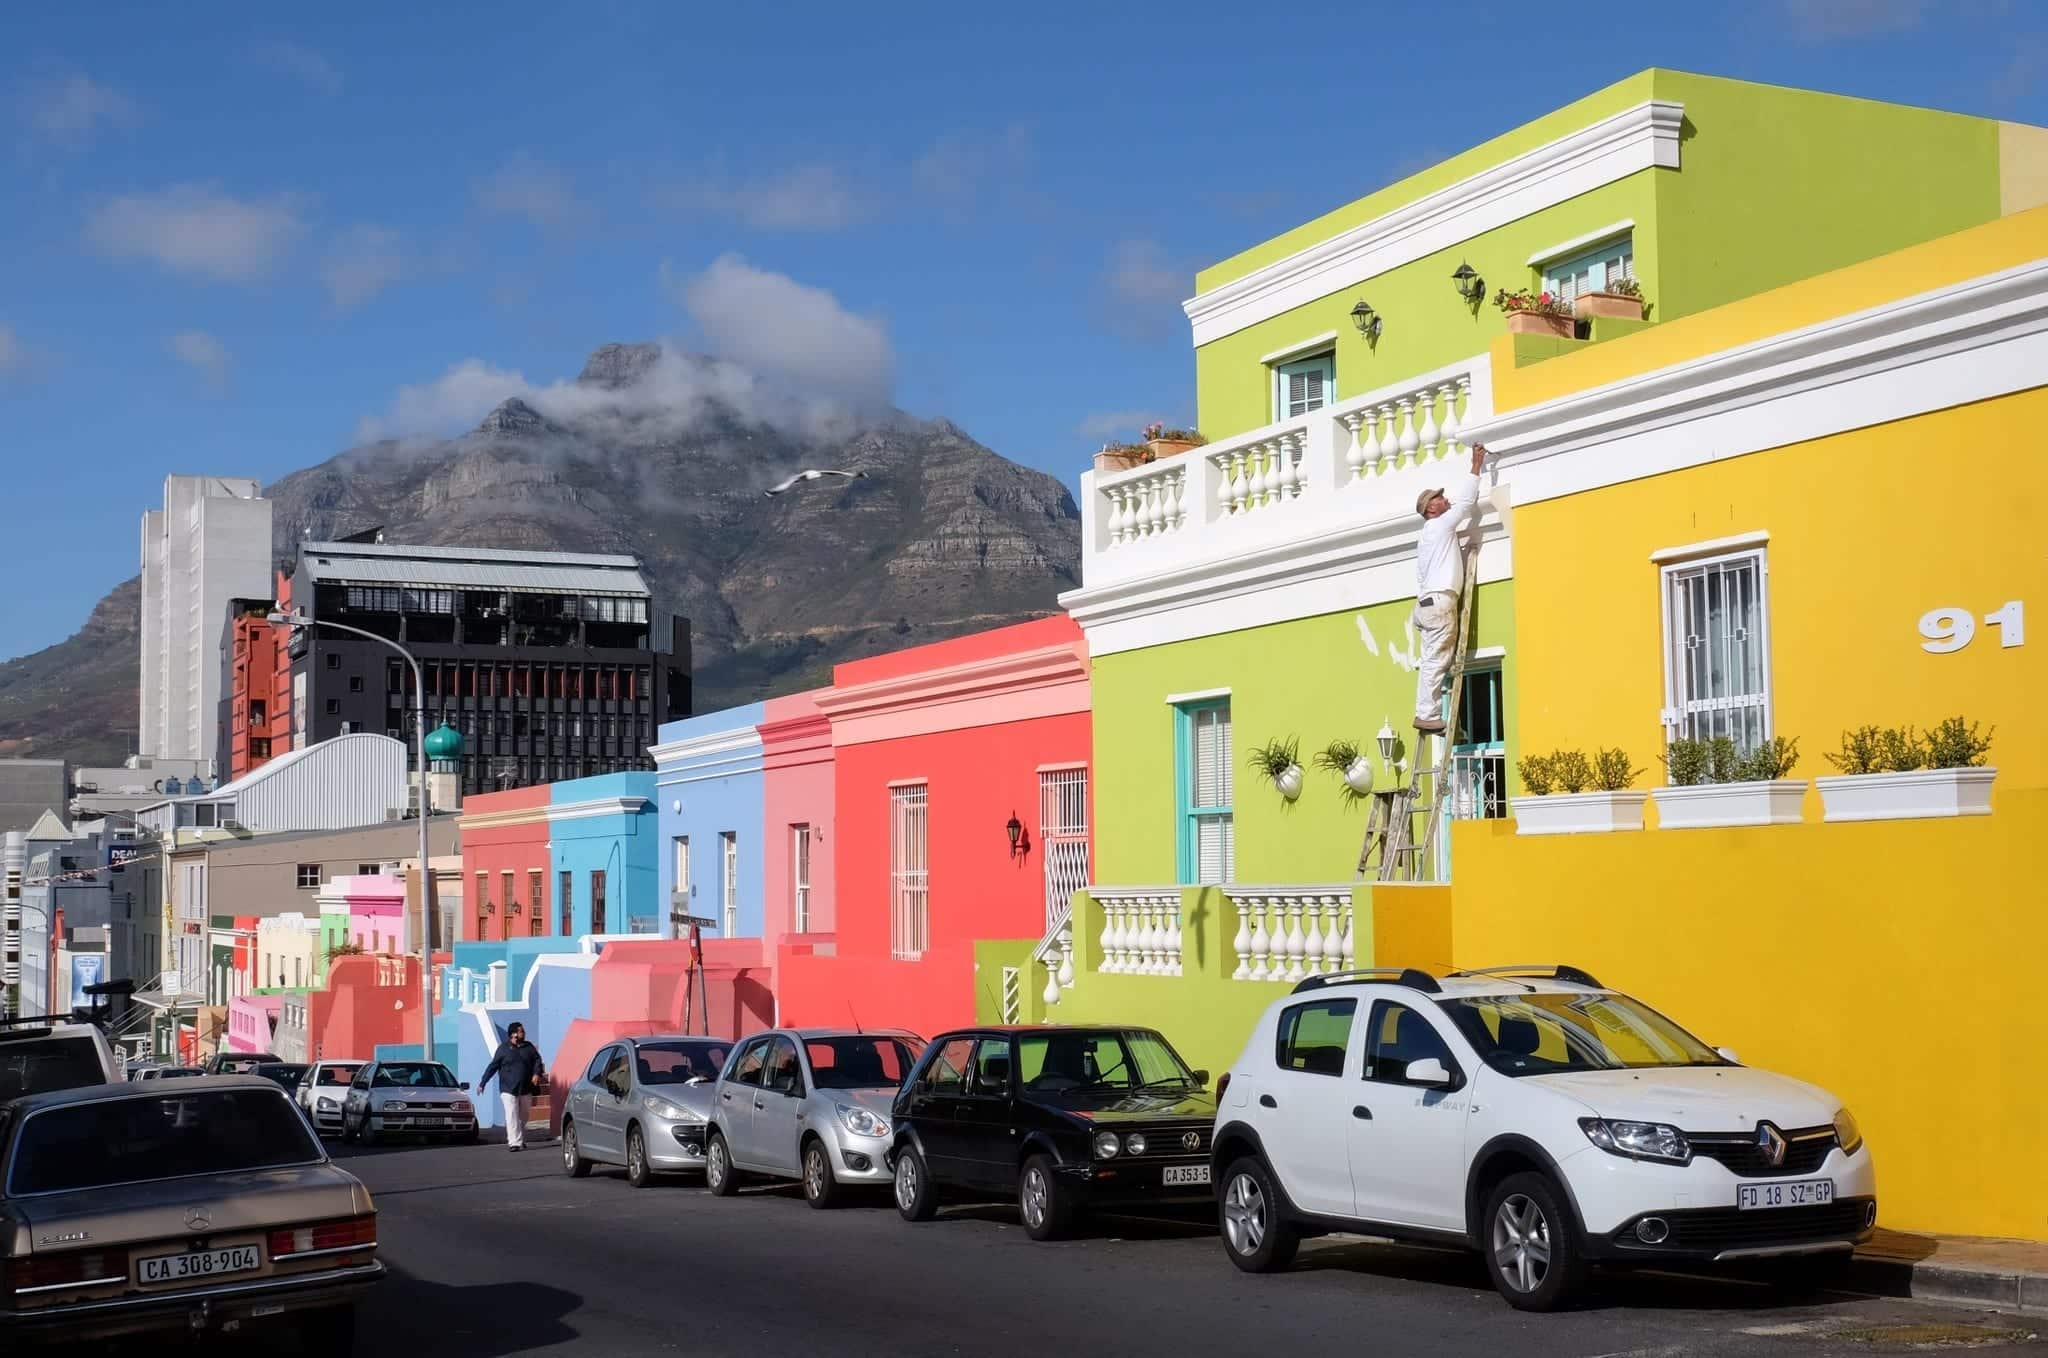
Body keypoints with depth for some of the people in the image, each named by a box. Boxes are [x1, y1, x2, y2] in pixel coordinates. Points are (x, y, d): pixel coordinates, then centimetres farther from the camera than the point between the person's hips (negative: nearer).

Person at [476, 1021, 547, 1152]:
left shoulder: (529, 1047, 10)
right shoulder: (504, 1048, 0)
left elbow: (537, 1060, 6)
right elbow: (493, 1067, 2)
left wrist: (537, 1073, -15)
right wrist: (482, 1083, 1)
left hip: (526, 1090, 4)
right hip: (508, 1089, -4)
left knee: (523, 1117, 11)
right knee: (512, 1116, -11)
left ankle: (521, 1141, 24)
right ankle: (514, 1143, -15)